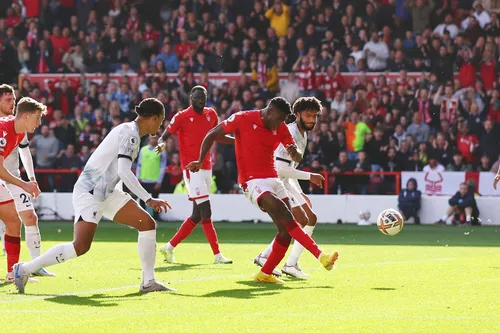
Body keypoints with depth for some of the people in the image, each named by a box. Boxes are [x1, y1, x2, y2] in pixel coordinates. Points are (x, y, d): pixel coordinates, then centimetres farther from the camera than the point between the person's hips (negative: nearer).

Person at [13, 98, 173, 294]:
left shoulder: (129, 131, 13)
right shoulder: (130, 133, -16)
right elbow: (124, 172, -26)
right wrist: (148, 200, -26)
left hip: (107, 193, 10)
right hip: (89, 192, -10)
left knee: (148, 223, 1)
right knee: (81, 246, -20)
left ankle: (148, 281, 5)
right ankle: (25, 269, -7)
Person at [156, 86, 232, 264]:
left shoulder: (211, 114, 10)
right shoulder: (181, 117, -7)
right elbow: (164, 136, -4)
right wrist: (161, 143, -27)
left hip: (207, 168, 7)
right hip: (192, 169, -7)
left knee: (197, 215, 9)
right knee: (206, 212, -12)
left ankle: (169, 247, 20)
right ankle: (217, 255, -10)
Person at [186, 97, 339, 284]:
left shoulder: (281, 128, 9)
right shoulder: (242, 119, -6)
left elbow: (298, 158, 7)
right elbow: (212, 135, 0)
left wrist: (294, 153, -18)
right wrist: (200, 161, -8)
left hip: (272, 179, 7)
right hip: (252, 181, -7)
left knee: (286, 230, -5)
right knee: (283, 212, -27)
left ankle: (265, 274, 8)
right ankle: (320, 256, -35)